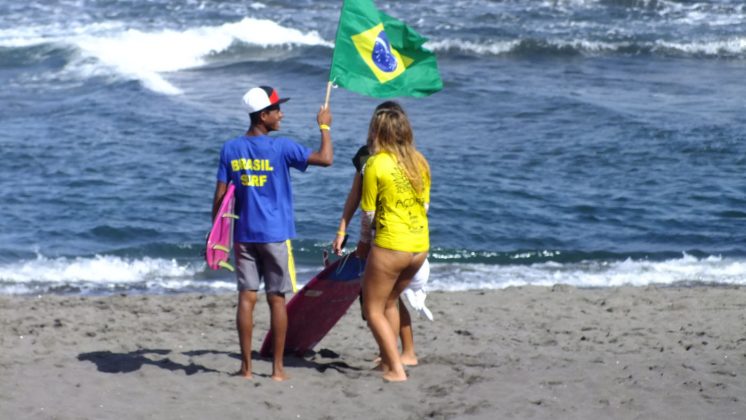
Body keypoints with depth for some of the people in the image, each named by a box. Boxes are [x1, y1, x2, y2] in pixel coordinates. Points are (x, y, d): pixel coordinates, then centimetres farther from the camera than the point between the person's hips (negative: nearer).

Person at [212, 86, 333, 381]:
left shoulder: (230, 149, 2)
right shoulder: (280, 148, -10)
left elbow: (220, 196, 3)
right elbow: (325, 158, -9)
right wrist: (324, 127, 6)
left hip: (244, 235, 3)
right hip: (275, 235, -3)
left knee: (247, 298, 5)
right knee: (276, 299, 4)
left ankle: (246, 367, 5)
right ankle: (277, 368, 6)